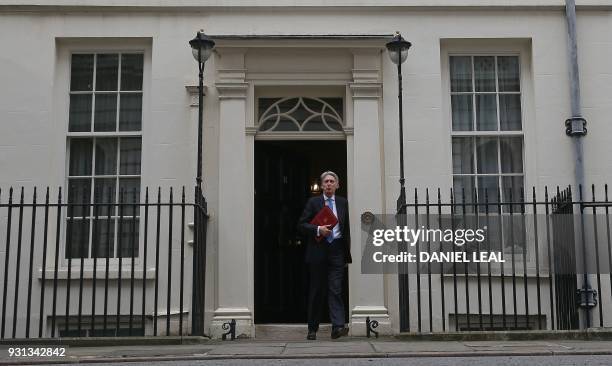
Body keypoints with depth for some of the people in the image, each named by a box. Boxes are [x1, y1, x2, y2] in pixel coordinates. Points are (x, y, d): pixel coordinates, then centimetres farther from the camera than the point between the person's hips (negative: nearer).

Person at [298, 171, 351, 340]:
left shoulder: (343, 202, 11)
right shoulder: (313, 202, 5)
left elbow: (347, 228, 13)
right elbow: (302, 225, 1)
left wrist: (347, 254, 10)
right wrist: (318, 229, -16)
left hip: (337, 250, 1)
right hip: (318, 251, -1)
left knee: (335, 290, -8)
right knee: (316, 291, 5)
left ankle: (338, 326, -14)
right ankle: (312, 329, 15)